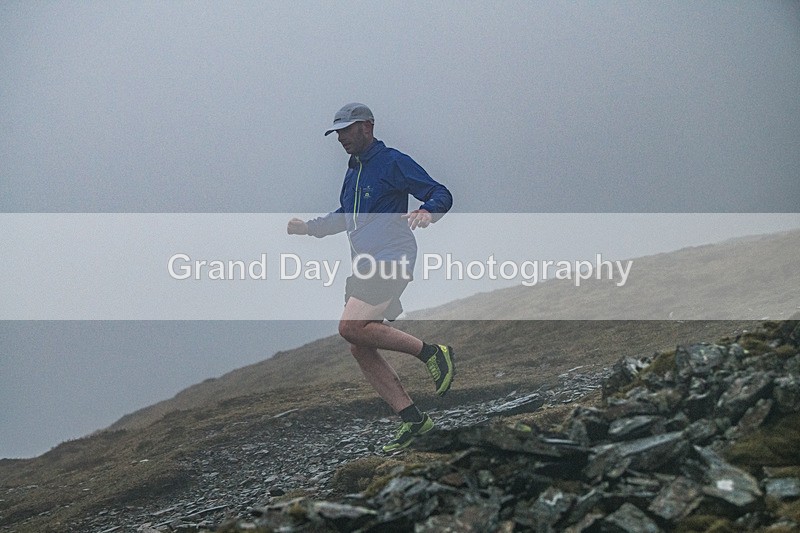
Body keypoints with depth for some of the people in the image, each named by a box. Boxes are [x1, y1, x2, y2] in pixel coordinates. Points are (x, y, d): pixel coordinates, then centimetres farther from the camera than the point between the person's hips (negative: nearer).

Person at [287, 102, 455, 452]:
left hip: (391, 261, -9)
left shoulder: (392, 162, -6)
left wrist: (426, 211, -30)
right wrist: (309, 227, 23)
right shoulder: (353, 171, 20)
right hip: (365, 266, 9)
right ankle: (412, 418, 4)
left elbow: (442, 195, -9)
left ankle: (431, 352, -11)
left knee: (351, 328, -23)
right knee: (360, 349, 1)